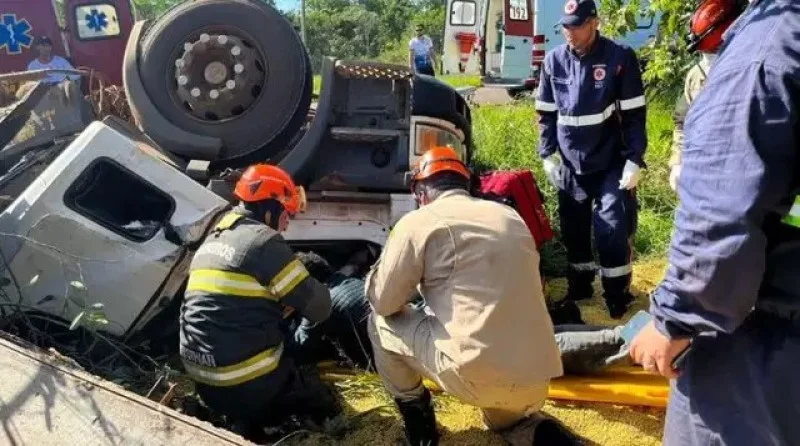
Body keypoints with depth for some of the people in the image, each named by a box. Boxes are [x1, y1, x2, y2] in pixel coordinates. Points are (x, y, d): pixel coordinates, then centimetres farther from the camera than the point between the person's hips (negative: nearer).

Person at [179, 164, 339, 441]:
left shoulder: (213, 239, 12)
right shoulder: (263, 240, -13)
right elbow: (317, 307, -10)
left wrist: (280, 304, 11)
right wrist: (323, 296, 11)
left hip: (201, 377, 7)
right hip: (248, 383, -7)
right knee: (325, 408, 13)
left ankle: (243, 422, 12)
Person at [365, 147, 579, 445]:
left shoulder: (418, 222, -1)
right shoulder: (512, 218, 16)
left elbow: (384, 302, 5)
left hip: (475, 377, -6)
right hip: (535, 385, 6)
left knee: (381, 322, 16)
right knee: (503, 416, 40)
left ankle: (415, 411, 22)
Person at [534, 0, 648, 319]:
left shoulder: (620, 58, -7)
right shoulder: (554, 61, 2)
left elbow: (635, 115, -5)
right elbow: (546, 113, 9)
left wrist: (634, 160, -11)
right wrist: (547, 156, 3)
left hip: (611, 165, -3)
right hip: (570, 165, 3)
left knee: (612, 232, -3)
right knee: (573, 232, 11)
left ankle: (618, 297, 14)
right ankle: (578, 289, 29)